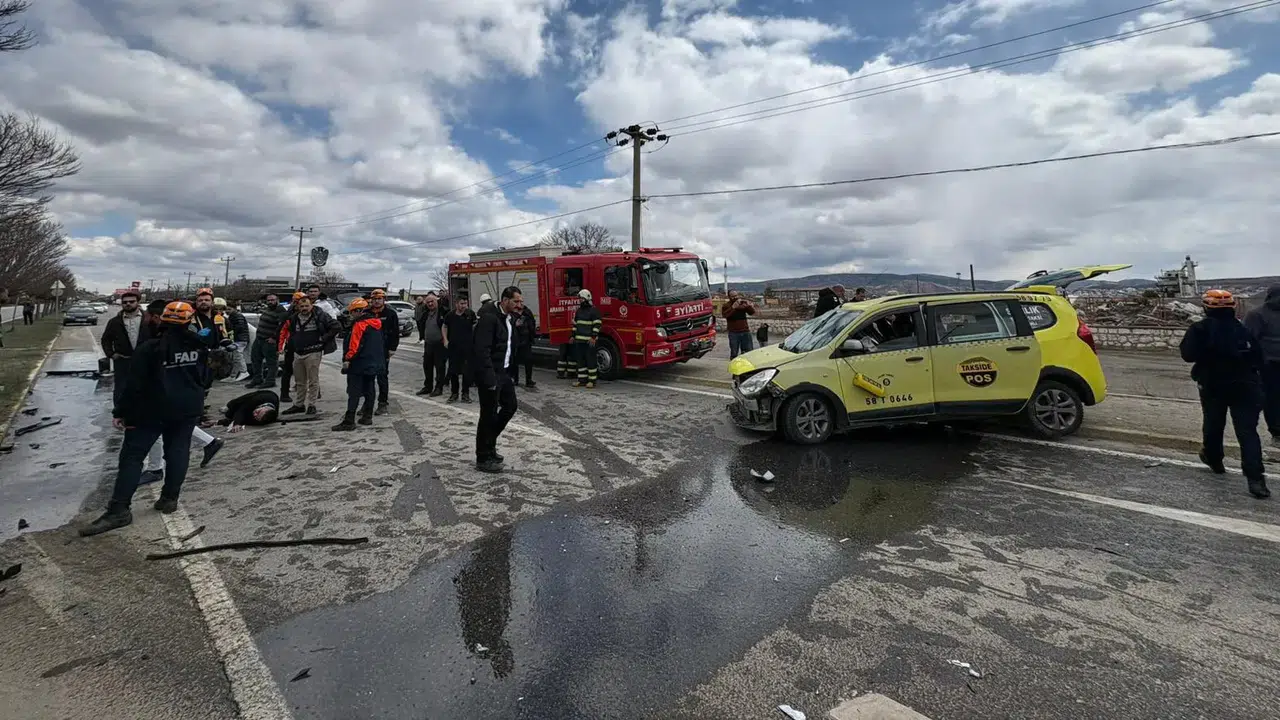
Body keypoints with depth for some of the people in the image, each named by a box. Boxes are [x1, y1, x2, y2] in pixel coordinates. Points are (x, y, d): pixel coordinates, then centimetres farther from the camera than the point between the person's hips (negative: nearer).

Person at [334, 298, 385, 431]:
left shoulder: (359, 325, -14)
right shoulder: (377, 323, 12)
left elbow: (354, 345, -20)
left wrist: (347, 359, -15)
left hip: (358, 365, -8)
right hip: (374, 364, 8)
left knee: (354, 392, -7)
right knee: (370, 390, 13)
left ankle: (349, 421, -7)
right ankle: (367, 416, 20)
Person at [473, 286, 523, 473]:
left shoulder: (511, 319, 12)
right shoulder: (489, 318, -17)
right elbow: (482, 350, -23)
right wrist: (490, 378, -25)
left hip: (504, 372, 9)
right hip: (490, 374, -9)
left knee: (511, 405, 16)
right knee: (489, 415, -1)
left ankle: (489, 444, 33)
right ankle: (483, 459, 13)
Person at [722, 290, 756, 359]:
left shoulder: (743, 304, 10)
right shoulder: (726, 306, 1)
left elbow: (752, 312, 3)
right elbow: (725, 314, -19)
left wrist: (749, 305, -16)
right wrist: (733, 307, -30)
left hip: (745, 331, 3)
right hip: (733, 333, -3)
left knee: (748, 352, 8)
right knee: (734, 353, 0)